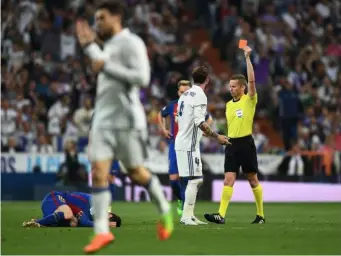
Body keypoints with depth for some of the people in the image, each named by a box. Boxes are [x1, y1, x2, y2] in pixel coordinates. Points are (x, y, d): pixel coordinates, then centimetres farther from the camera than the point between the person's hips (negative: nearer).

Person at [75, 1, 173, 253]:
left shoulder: (131, 43, -10)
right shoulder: (109, 45, 17)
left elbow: (142, 77, -21)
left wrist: (106, 66, -20)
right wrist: (89, 46, 27)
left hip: (126, 119, -7)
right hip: (103, 119, 7)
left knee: (136, 173, 5)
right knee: (99, 173, -6)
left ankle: (165, 210, 30)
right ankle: (102, 231, -7)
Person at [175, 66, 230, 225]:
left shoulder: (185, 95, 15)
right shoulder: (200, 95, -12)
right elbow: (199, 122, -22)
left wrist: (202, 132, 32)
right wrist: (216, 136, -18)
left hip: (182, 142, 9)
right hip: (189, 145, -9)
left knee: (197, 180, 13)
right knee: (194, 179, -8)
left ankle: (189, 214, 14)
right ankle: (186, 216, -9)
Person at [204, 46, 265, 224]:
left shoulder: (249, 100, -3)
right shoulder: (229, 105, 14)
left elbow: (251, 80, -18)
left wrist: (247, 57, -19)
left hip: (246, 143, -5)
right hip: (231, 144, 5)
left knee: (253, 180, 4)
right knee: (228, 179, -5)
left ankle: (260, 215, 16)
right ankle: (221, 215, -15)